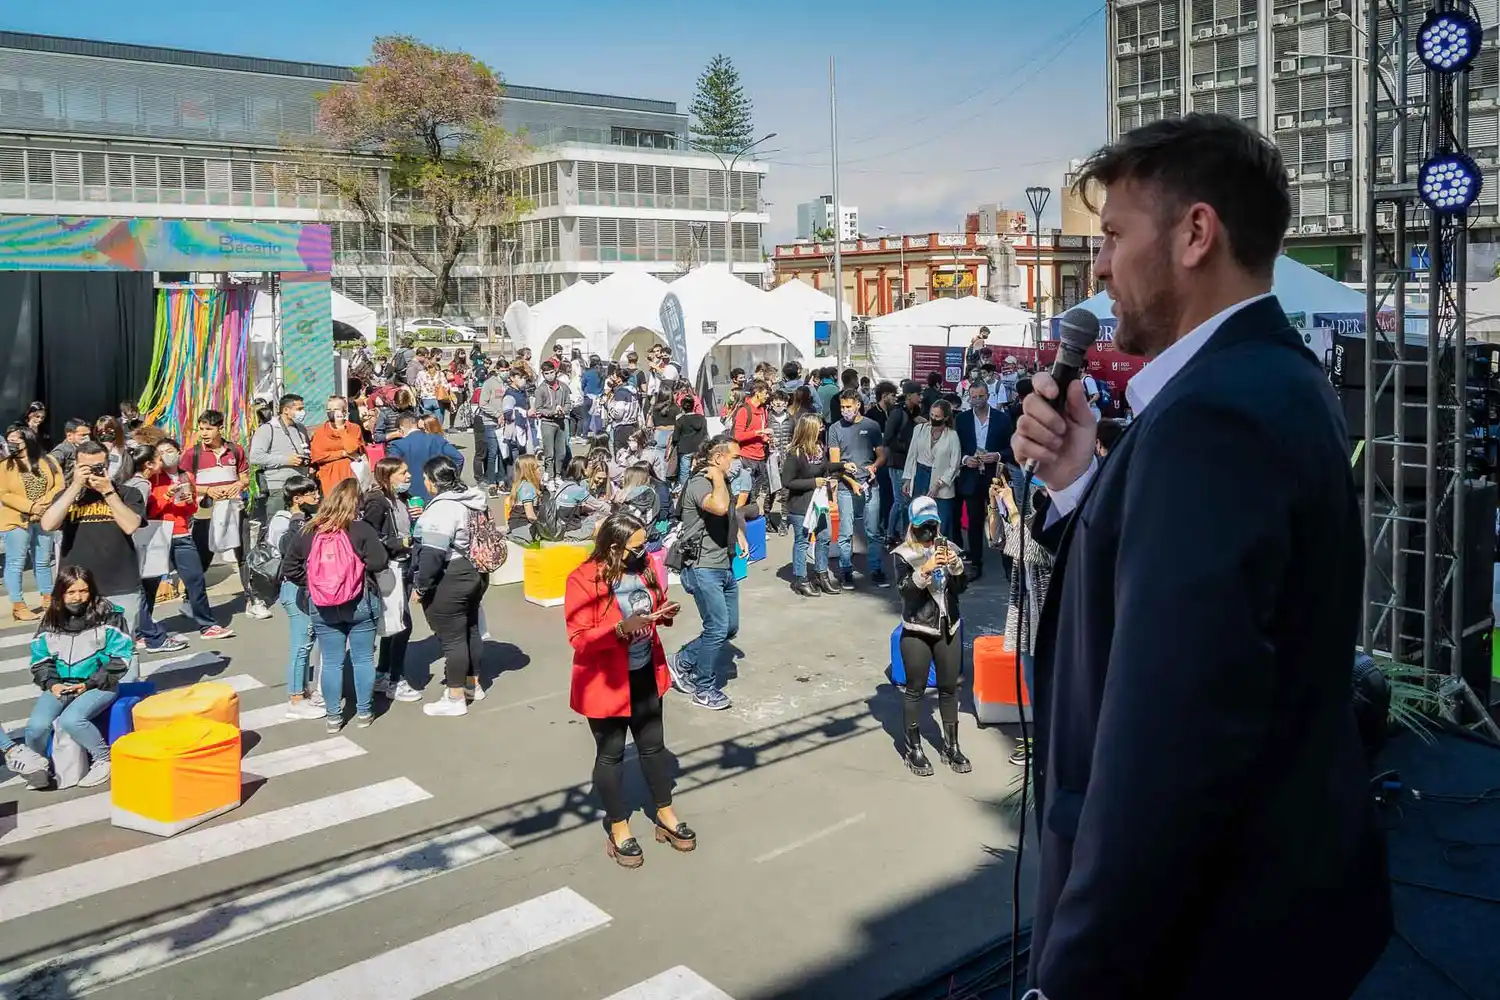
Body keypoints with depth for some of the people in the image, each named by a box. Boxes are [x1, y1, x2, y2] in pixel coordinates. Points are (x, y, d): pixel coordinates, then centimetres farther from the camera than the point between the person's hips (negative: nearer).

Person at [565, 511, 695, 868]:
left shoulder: (644, 566, -5)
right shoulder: (584, 580, -23)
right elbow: (579, 638, -22)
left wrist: (664, 614, -10)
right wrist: (622, 628, -34)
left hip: (645, 675, 6)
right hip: (606, 682, -6)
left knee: (653, 746, 20)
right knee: (611, 754, 12)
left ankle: (666, 817, 38)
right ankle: (618, 829, 29)